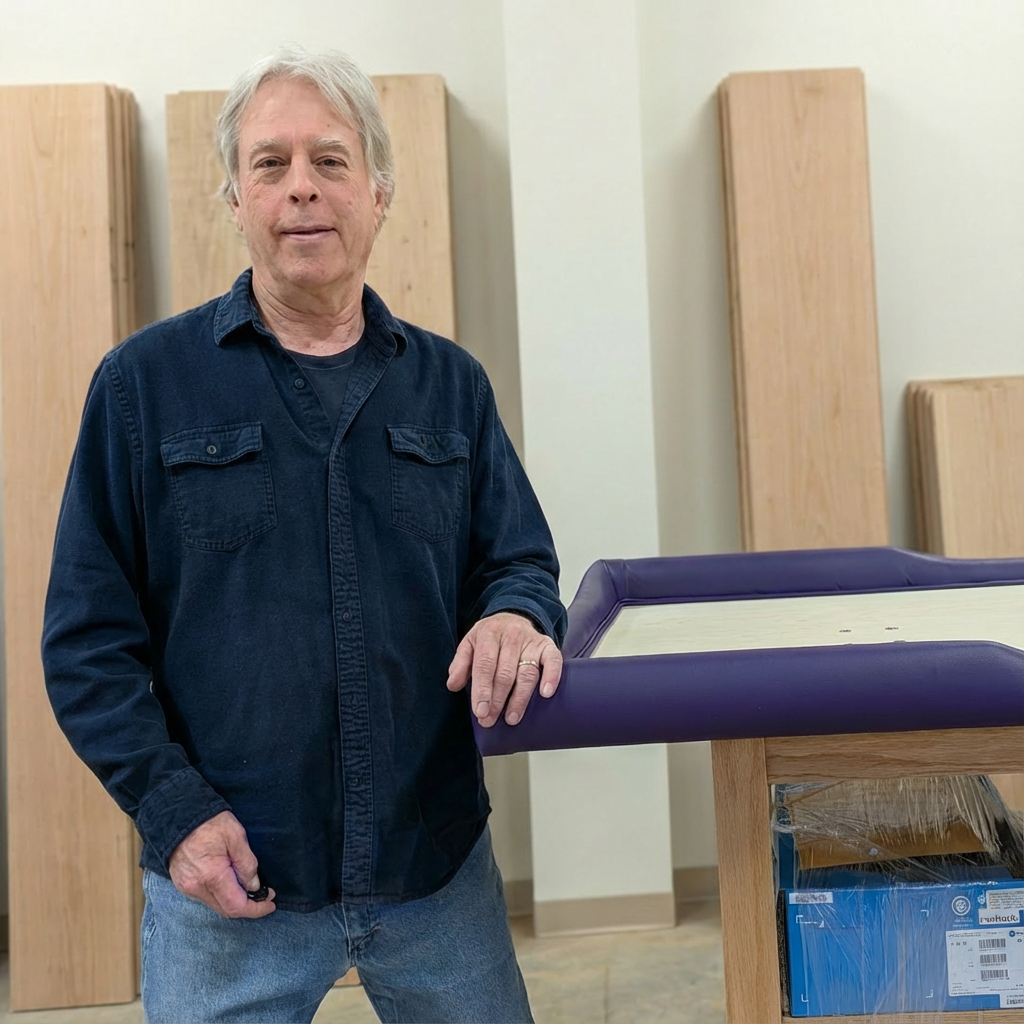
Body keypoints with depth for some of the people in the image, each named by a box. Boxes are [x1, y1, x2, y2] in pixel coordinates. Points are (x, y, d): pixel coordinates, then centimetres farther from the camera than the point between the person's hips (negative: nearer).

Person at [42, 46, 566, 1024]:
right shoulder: (145, 382, -3)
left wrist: (516, 615, -17)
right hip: (226, 876, -2)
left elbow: (521, 563, 6)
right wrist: (175, 809, -11)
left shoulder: (450, 383, 4)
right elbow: (87, 636, -3)